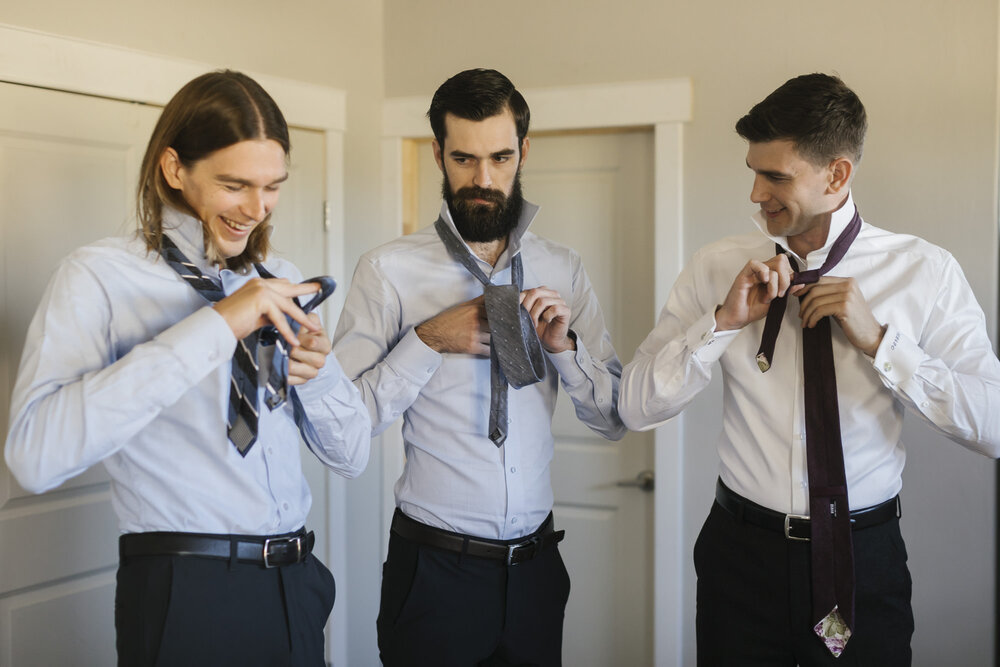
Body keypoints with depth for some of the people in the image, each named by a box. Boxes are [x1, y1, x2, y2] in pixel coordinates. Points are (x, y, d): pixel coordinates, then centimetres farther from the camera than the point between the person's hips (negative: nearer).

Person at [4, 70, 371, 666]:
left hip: (297, 592, 6)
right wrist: (213, 330, -25)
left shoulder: (283, 284, 11)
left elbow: (352, 455, 14)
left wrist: (318, 371, -8)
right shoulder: (101, 277, -7)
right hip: (185, 598, -6)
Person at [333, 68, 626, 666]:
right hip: (434, 567, -4)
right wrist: (428, 342, -18)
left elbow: (616, 418, 5)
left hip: (535, 567, 4)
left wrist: (564, 345, -11)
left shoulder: (562, 269, 5)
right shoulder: (391, 270, -8)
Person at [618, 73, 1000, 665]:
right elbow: (637, 407, -4)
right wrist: (724, 322, -17)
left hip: (866, 557, -1)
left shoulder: (926, 272, -6)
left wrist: (878, 340, -20)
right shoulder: (717, 268, -2)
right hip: (743, 550, 1)